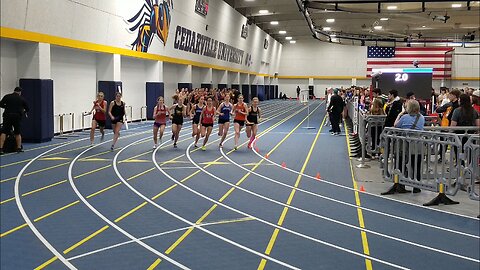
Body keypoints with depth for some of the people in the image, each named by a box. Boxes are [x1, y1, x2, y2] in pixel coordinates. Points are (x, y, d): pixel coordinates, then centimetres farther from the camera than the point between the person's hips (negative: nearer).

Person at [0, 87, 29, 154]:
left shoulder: (7, 96, 5)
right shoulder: (21, 99, 7)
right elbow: (27, 109, 11)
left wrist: (7, 107, 17)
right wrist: (24, 112, 32)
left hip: (7, 115, 0)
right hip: (17, 116, 0)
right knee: (17, 133, 13)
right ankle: (19, 148, 15)